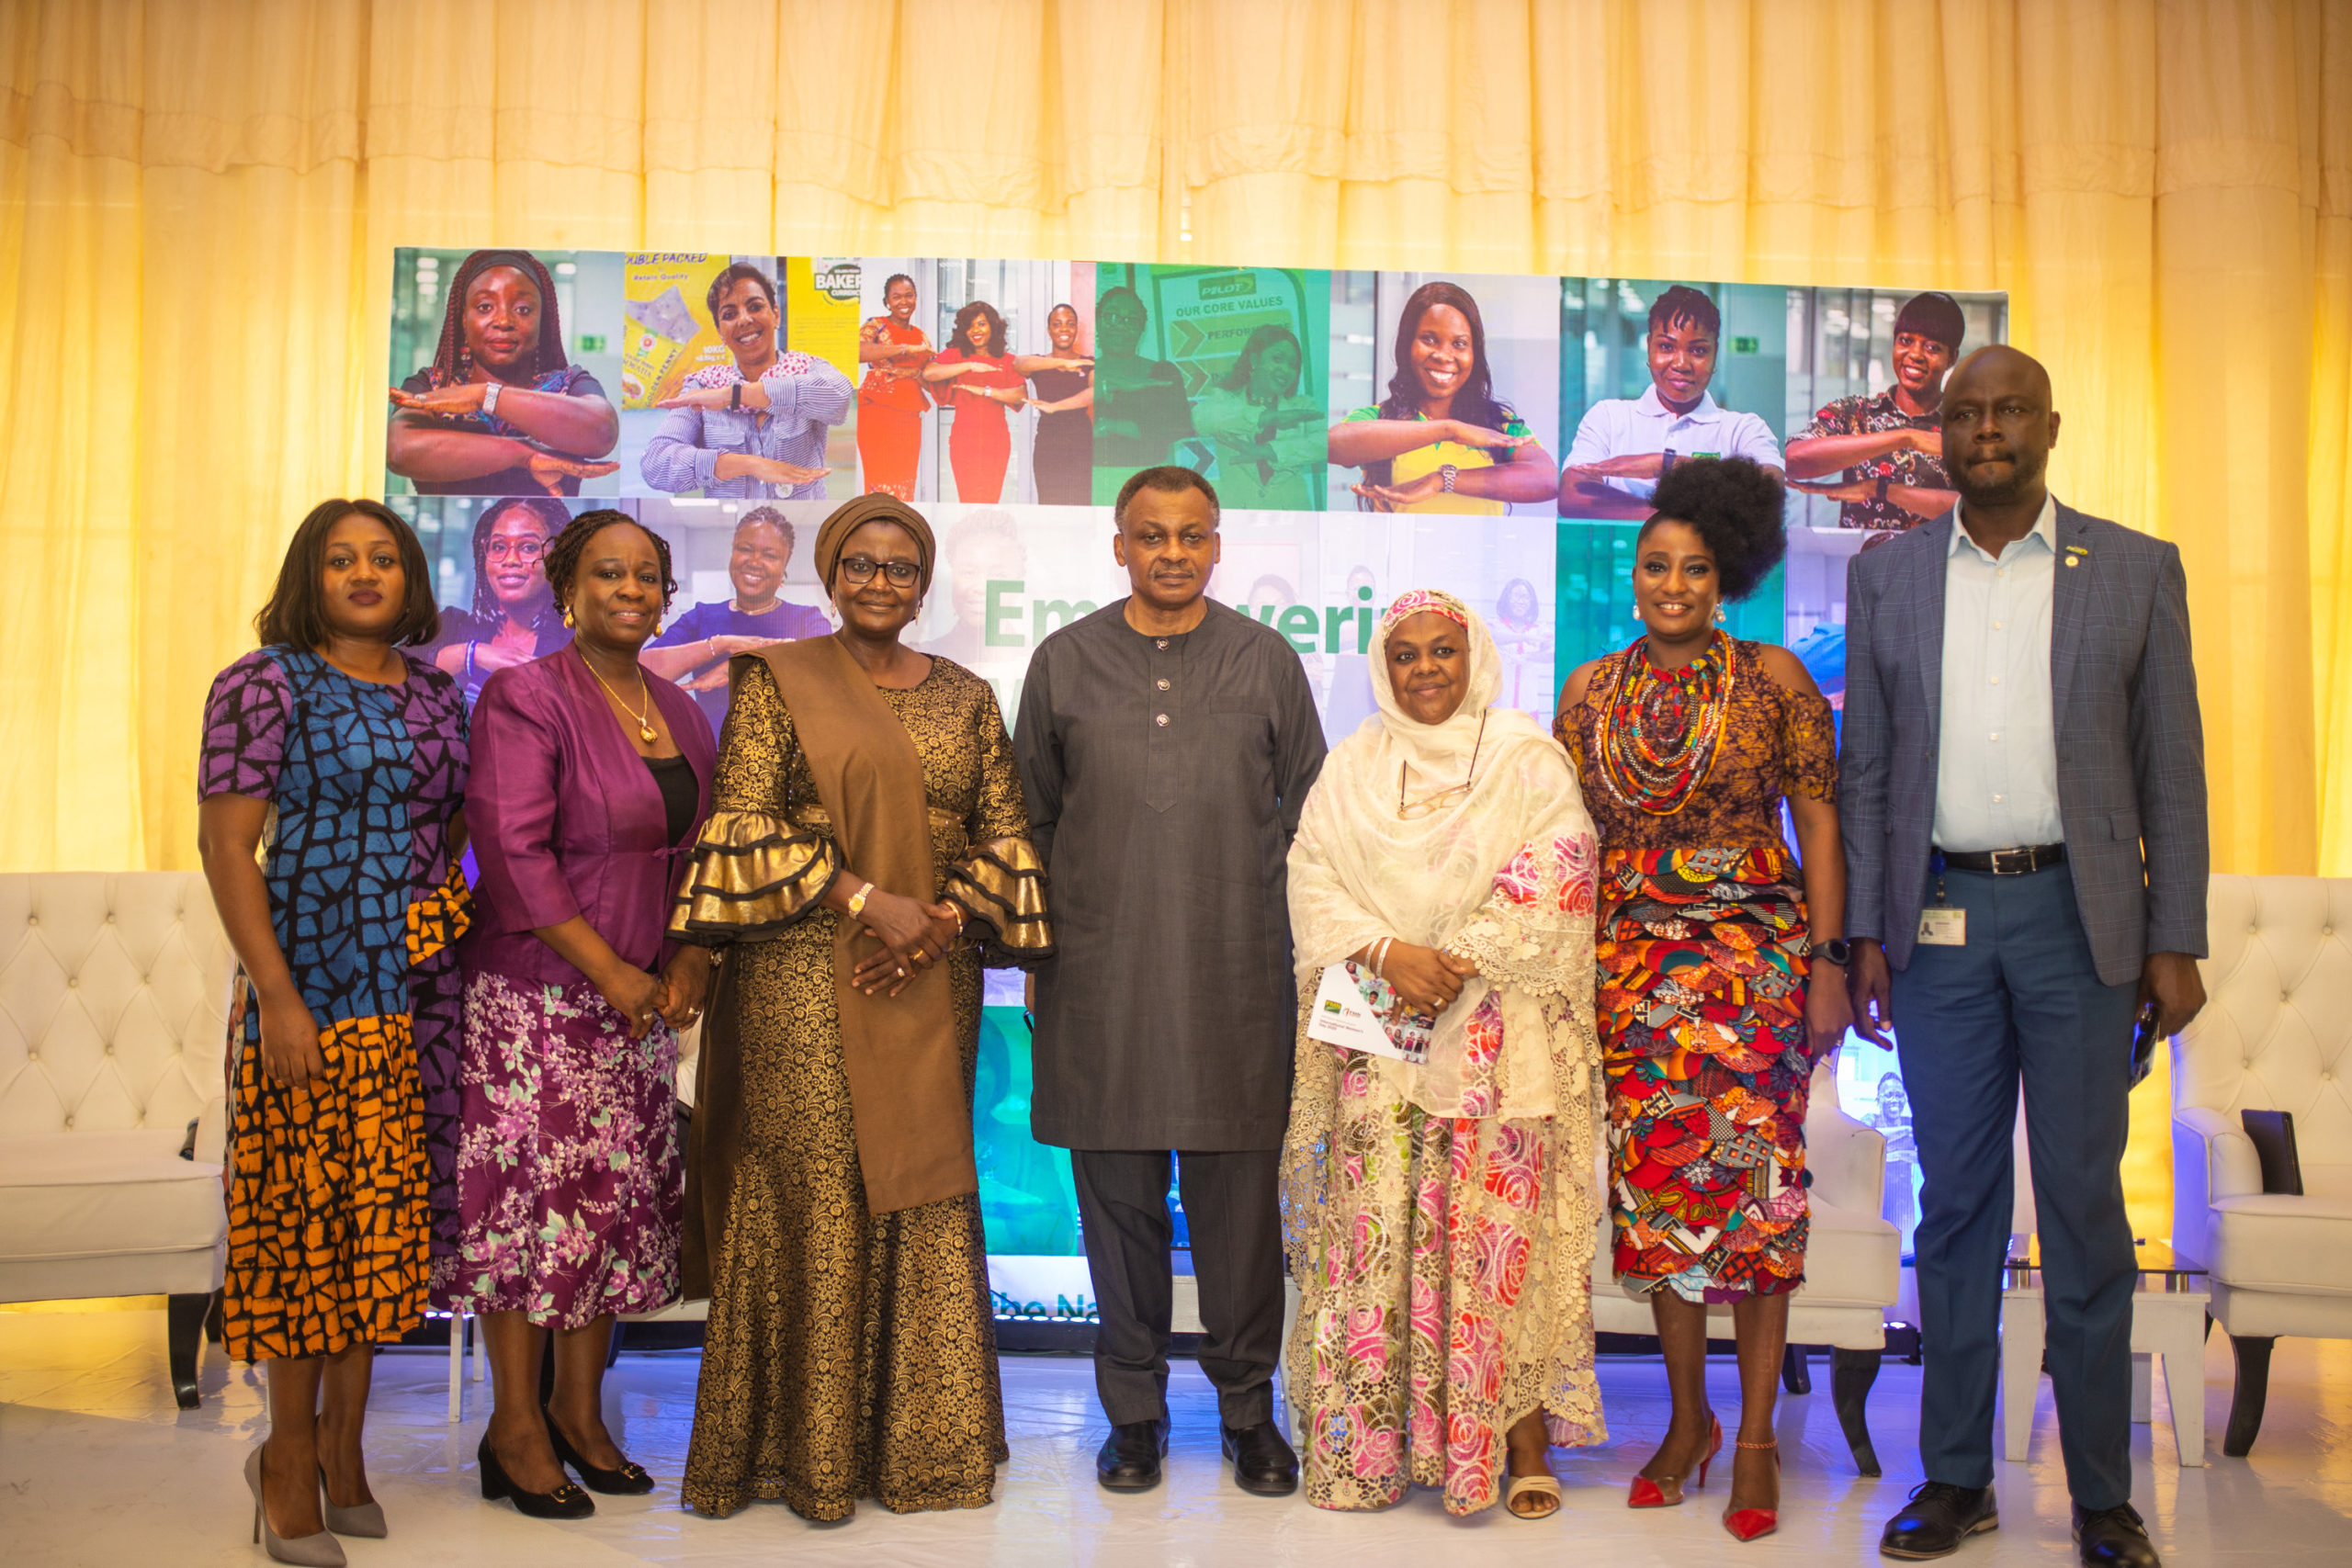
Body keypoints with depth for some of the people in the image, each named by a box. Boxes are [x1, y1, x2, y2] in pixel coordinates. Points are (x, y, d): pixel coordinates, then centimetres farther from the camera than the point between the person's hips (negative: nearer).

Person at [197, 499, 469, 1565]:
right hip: (312, 985, -5)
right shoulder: (266, 685, -3)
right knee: (307, 1206, 0)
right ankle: (291, 1456, 15)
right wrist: (276, 994, -16)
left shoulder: (436, 694, 13)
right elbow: (225, 843, -9)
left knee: (386, 1214, 8)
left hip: (420, 994, 5)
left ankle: (342, 1444, 22)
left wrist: (462, 948, 9)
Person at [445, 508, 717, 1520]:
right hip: (536, 993, -7)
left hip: (642, 999, 7)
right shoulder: (526, 698, -9)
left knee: (619, 1201, 10)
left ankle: (579, 1409, 24)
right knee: (533, 1197, -2)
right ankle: (515, 1426, 13)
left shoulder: (680, 713, 13)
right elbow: (514, 850, -17)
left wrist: (690, 959, -2)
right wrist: (611, 973, -17)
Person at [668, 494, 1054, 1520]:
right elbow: (746, 822, -5)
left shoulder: (966, 697, 13)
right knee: (810, 1196, -2)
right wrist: (865, 900, -13)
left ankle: (922, 1441, 19)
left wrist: (942, 920, -8)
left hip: (932, 983, 3)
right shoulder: (778, 681, 4)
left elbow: (1004, 835, 10)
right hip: (803, 978, -3)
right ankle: (808, 1450, 11)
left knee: (925, 1196, 5)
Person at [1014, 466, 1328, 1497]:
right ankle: (1133, 1411, 22)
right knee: (1118, 1198, 6)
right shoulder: (1064, 661, 8)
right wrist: (1040, 950, 8)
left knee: (1237, 1198, 3)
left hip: (1236, 977, 0)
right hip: (1100, 981, 1)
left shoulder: (1266, 662, 7)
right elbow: (1031, 818, 13)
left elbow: (1307, 811, 12)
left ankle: (1249, 1409, 20)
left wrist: (1278, 925, 5)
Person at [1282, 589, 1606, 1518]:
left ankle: (1523, 1442, 5)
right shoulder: (1352, 767, 14)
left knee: (1501, 1231, -5)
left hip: (1497, 1037, -2)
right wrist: (1388, 954, -12)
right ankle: (1372, 1443, 9)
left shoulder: (1526, 760, 6)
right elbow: (1312, 876, 4)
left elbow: (1553, 882, -5)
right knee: (1377, 1229, -1)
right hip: (1376, 1033, 2)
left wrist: (1457, 964, -13)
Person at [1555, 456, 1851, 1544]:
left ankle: (1756, 1438, 11)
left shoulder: (1772, 678, 0)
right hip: (1633, 965, 3)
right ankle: (1688, 1418, 22)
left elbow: (1819, 828, -1)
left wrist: (1828, 965, -7)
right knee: (1654, 1187, 5)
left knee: (1754, 1183, -2)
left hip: (1755, 956, -3)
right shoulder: (1590, 691, 8)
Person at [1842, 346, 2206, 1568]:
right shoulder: (1885, 574, 8)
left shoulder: (2136, 570, 5)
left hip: (2077, 917, -1)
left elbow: (2172, 769, 4)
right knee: (1955, 1202, 8)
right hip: (1940, 920, 1)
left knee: (2084, 1205, 5)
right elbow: (1865, 768, 8)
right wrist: (1865, 935, 3)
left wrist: (2175, 942, -2)